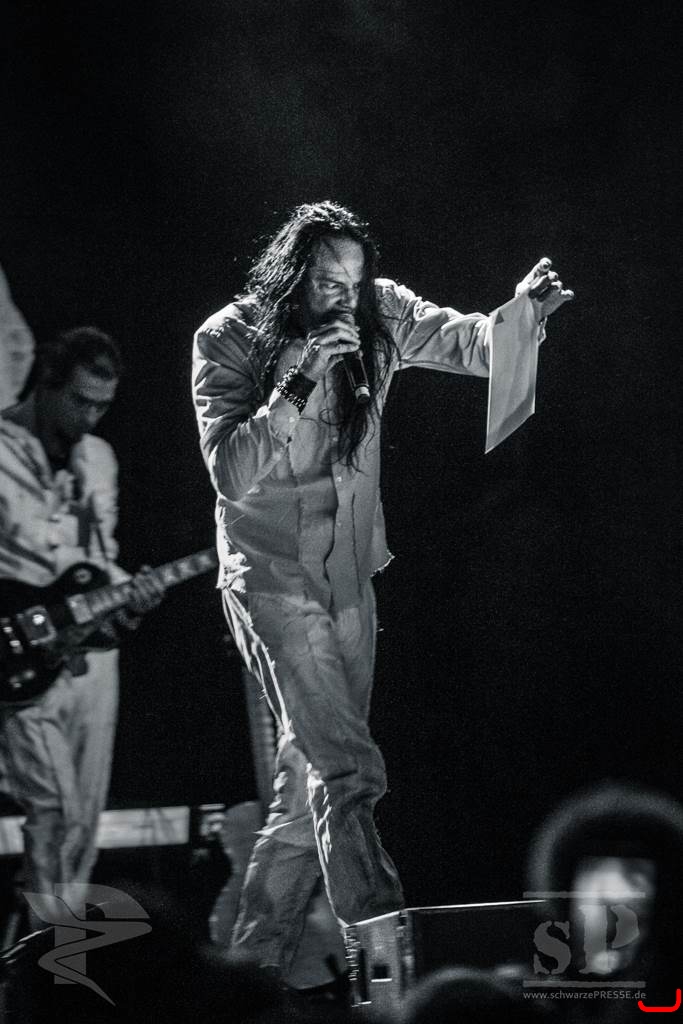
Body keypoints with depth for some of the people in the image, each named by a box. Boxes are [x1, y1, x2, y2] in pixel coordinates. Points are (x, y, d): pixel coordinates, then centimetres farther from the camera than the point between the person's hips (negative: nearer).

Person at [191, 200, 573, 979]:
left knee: (311, 780, 9)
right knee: (346, 769, -18)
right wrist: (297, 383, -27)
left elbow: (465, 341, -4)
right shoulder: (227, 339, -10)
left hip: (349, 576, 5)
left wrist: (521, 315, -26)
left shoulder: (376, 317, 0)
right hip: (273, 574, -5)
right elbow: (231, 472, -16)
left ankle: (258, 954, 20)